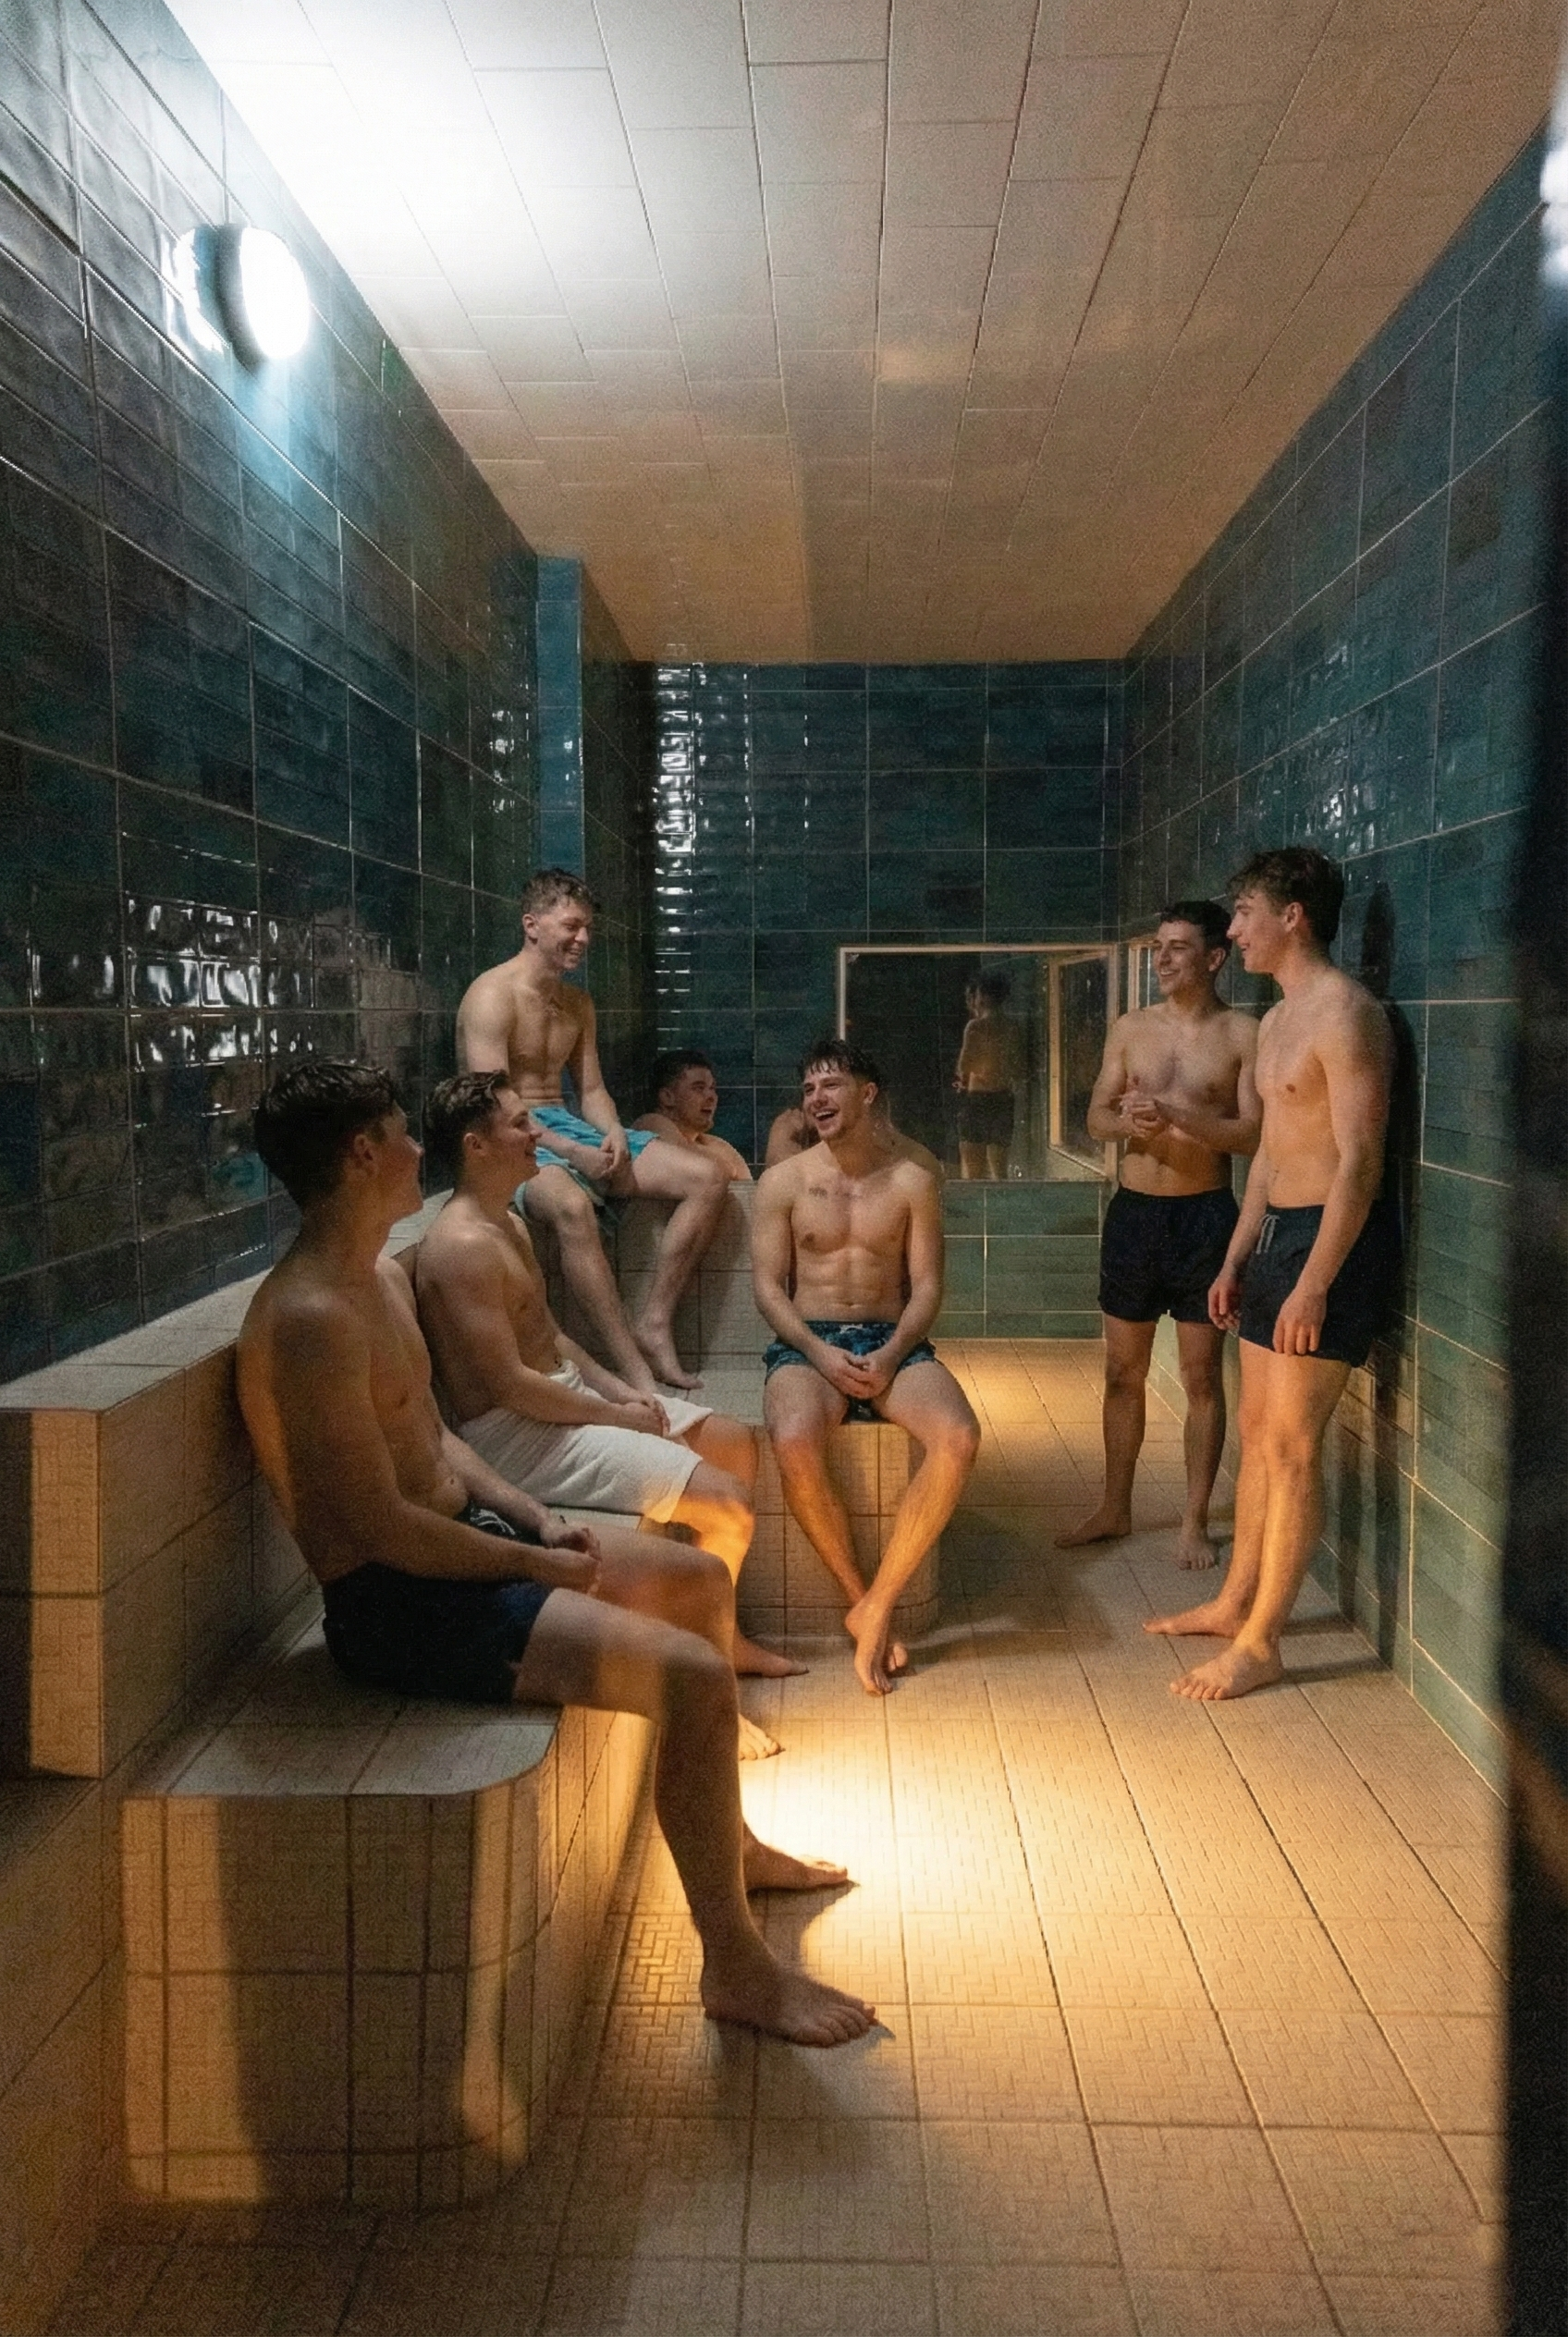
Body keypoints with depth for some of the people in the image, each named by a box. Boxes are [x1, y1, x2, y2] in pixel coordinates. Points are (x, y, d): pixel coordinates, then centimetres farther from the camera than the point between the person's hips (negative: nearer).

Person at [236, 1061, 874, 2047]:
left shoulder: (386, 1279, 9)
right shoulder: (310, 1318, -24)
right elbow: (382, 1527, -25)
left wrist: (542, 1522, 4)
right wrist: (540, 1565, -14)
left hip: (465, 1540, 11)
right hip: (403, 1605, -11)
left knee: (702, 1581, 18)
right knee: (695, 1677, -21)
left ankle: (728, 1839, 34)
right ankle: (735, 1965, -2)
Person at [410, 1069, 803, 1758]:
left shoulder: (510, 1224, 12)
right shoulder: (461, 1247, -22)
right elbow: (510, 1384, -25)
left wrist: (619, 1390, 6)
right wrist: (614, 1416, -15)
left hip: (562, 1396, 11)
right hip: (514, 1436, -11)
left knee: (736, 1443, 16)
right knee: (727, 1508, -17)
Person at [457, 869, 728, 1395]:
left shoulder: (577, 1004, 17)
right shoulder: (492, 997, -10)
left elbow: (591, 1089, 16)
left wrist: (614, 1134, -8)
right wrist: (573, 1153, -25)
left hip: (569, 1124, 8)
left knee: (708, 1177, -6)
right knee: (573, 1204, -42)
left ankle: (654, 1325, -10)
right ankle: (635, 1372, -40)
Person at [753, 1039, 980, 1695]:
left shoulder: (911, 1183, 9)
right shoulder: (782, 1182, 7)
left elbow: (926, 1285, 5)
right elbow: (768, 1285, 2)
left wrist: (891, 1355, -14)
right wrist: (819, 1353, -15)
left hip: (892, 1342, 1)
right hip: (807, 1344, -1)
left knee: (958, 1438, -31)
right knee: (795, 1442, -36)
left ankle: (876, 1606, -20)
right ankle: (861, 1602, -15)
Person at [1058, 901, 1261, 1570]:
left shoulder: (1243, 1035, -5)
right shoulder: (1131, 1029, 7)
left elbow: (1254, 1134, -11)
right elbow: (1096, 1118, 6)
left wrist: (1176, 1115, -23)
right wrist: (1129, 1120, -16)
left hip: (1205, 1214, -4)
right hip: (1134, 1210, 4)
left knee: (1201, 1375, 4)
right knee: (1123, 1370, 12)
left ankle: (1195, 1522, 17)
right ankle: (1115, 1509, 26)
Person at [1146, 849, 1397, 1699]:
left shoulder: (1344, 1014, -16)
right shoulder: (1276, 1021, 15)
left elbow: (1360, 1161, -21)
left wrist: (1314, 1284, -23)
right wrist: (1235, 1261, 19)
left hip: (1332, 1237, -10)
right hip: (1278, 1230, 10)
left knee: (1289, 1445, -4)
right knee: (1257, 1430, 15)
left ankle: (1258, 1644, 5)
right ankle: (1235, 1602, 28)